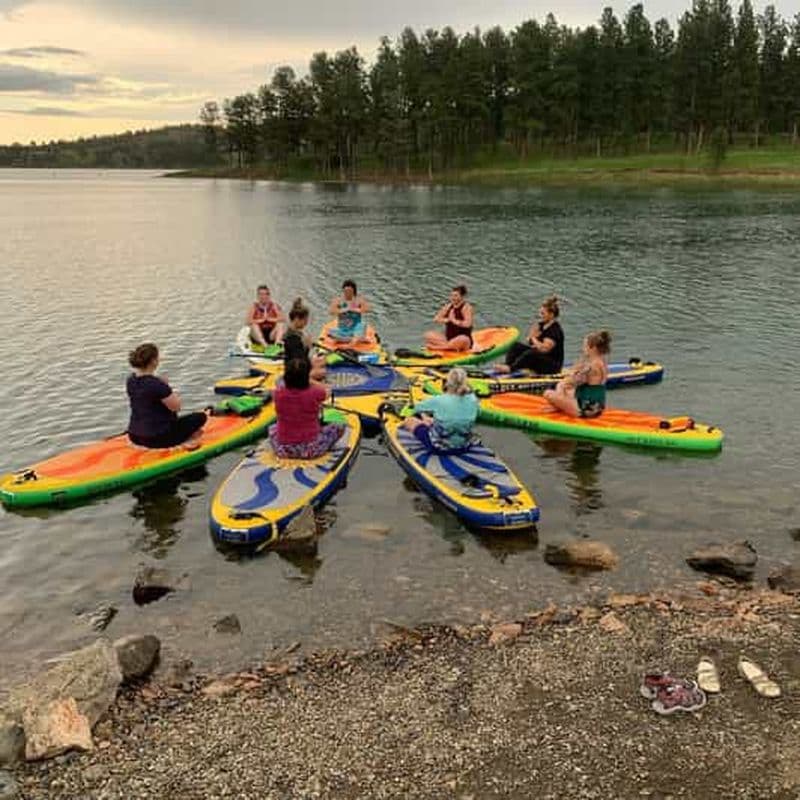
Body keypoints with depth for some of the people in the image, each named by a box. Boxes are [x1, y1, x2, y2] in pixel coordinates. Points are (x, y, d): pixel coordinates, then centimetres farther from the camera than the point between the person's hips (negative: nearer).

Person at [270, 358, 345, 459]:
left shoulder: (278, 393, -11)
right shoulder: (314, 393, -17)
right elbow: (328, 391, 8)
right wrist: (308, 381, 19)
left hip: (284, 449, 3)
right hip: (310, 449, -3)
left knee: (273, 428, 35)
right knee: (339, 427, 14)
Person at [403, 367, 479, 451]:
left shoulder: (439, 401, -25)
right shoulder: (473, 400, -16)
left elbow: (417, 408, -5)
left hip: (440, 445, -4)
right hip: (463, 444, 4)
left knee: (410, 420, 21)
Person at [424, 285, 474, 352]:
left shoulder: (467, 307, -8)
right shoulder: (448, 306, 9)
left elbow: (467, 324, -23)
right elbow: (436, 319, 5)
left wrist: (454, 320, -12)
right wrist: (447, 320, -11)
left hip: (463, 338, -6)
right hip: (448, 338, 6)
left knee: (463, 339, -42)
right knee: (429, 335, -12)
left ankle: (436, 347, -32)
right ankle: (452, 346, -27)